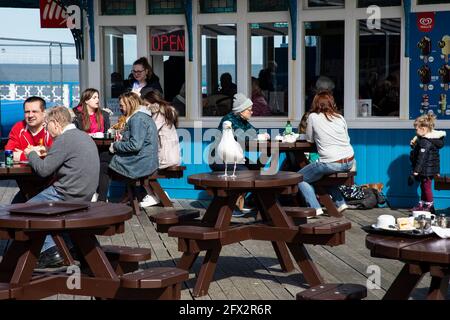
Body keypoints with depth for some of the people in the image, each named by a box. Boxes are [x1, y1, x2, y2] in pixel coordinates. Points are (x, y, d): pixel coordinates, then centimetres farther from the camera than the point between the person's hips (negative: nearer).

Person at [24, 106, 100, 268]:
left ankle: (49, 249, 1)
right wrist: (44, 154, 16)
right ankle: (50, 250, 21)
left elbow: (43, 170, -15)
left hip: (68, 195, -10)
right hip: (84, 194, 10)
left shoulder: (64, 139, -16)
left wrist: (32, 154, 2)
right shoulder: (84, 136, 14)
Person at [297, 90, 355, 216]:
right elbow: (347, 139, 15)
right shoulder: (340, 118, 9)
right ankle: (340, 203, 29)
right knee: (325, 175, 35)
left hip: (331, 163, -6)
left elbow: (310, 139, 9)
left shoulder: (313, 117, -1)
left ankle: (315, 208, 0)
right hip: (349, 162, 6)